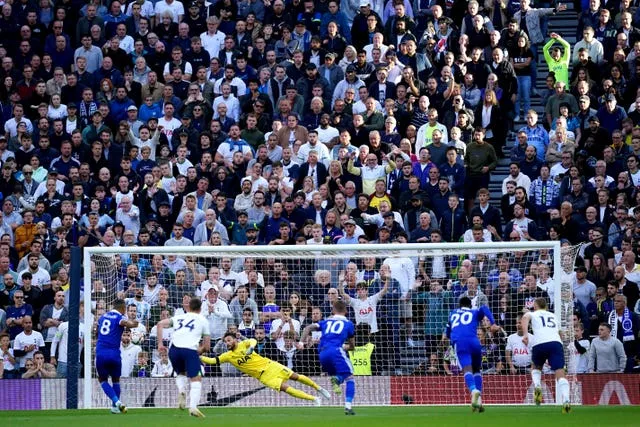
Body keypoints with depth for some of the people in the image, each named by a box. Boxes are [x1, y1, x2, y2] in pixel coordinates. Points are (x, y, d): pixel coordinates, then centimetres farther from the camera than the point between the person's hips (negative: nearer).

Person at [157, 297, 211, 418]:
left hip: (174, 349, 3)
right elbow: (207, 346, 16)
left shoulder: (178, 317, 26)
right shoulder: (203, 321, 19)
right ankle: (193, 406, -19)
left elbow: (160, 324, 12)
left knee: (181, 373, 27)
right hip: (190, 349, -3)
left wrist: (160, 344, 9)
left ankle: (181, 391, -4)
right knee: (196, 380, 1)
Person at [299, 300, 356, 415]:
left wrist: (301, 342, 6)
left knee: (339, 376, 22)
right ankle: (348, 407, -18)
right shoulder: (348, 324, 18)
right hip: (336, 350, -4)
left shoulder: (326, 321, 26)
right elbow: (352, 346, 24)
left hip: (322, 353, 4)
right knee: (349, 378, 0)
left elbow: (308, 328, 14)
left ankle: (336, 379, -17)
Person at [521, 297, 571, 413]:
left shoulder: (533, 314, 23)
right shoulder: (553, 316, 33)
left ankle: (537, 387, 2)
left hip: (540, 343, -1)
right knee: (560, 372, -9)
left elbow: (525, 317, -2)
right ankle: (566, 400, -29)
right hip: (556, 342, 1)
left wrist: (525, 334, -16)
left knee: (536, 367, 28)